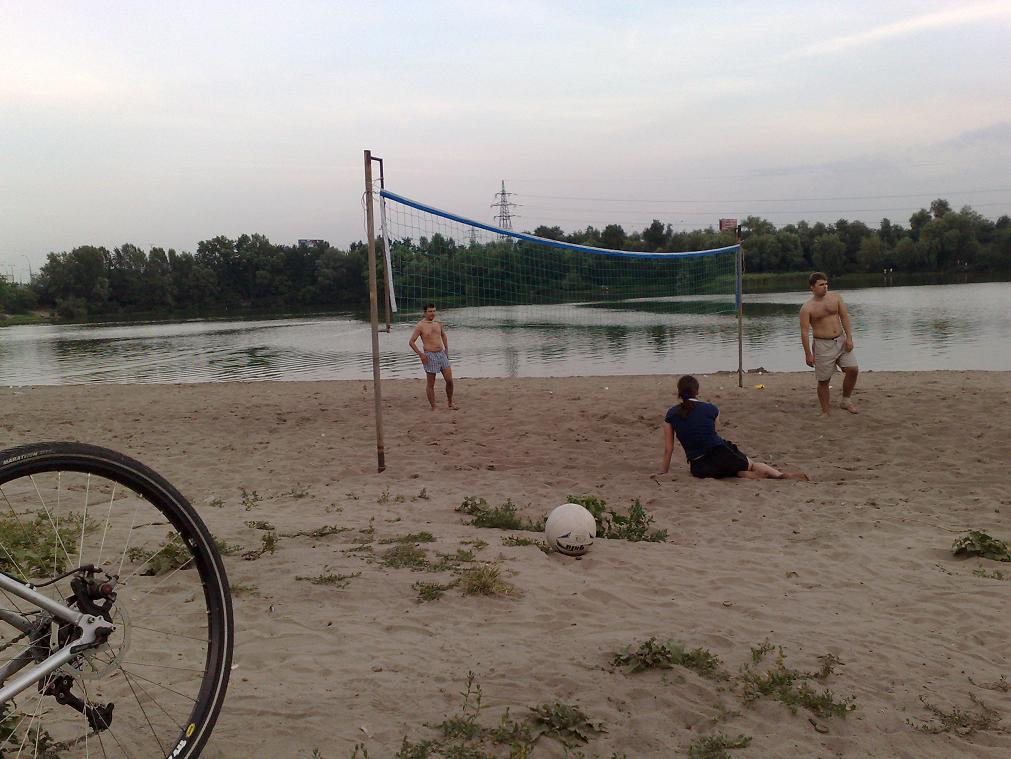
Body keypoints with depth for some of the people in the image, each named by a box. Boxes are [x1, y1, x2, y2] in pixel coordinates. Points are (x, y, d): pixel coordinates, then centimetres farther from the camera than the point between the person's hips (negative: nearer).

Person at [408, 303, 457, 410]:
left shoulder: (438, 323, 10)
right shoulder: (420, 326, -7)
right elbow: (411, 342, -6)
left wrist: (446, 350, 17)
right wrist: (420, 354, -13)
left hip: (442, 354, 5)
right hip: (430, 356, -5)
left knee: (449, 380, 3)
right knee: (431, 384, 1)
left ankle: (450, 402, 21)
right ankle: (433, 407, 9)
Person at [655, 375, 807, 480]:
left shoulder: (671, 414, 3)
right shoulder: (710, 409, 6)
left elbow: (668, 448, 5)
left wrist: (662, 472, 16)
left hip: (698, 469, 1)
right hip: (721, 454, 0)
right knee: (751, 464, 25)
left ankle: (751, 476, -4)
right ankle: (781, 475, 1)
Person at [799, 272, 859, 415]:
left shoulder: (836, 297, 5)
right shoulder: (807, 308, -8)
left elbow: (844, 317, 4)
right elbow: (804, 332, -9)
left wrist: (849, 337, -6)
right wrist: (808, 354, -12)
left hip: (841, 341, 4)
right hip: (823, 345, -4)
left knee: (853, 369, -8)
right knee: (823, 380, 2)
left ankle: (845, 401, 13)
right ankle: (825, 412, 14)